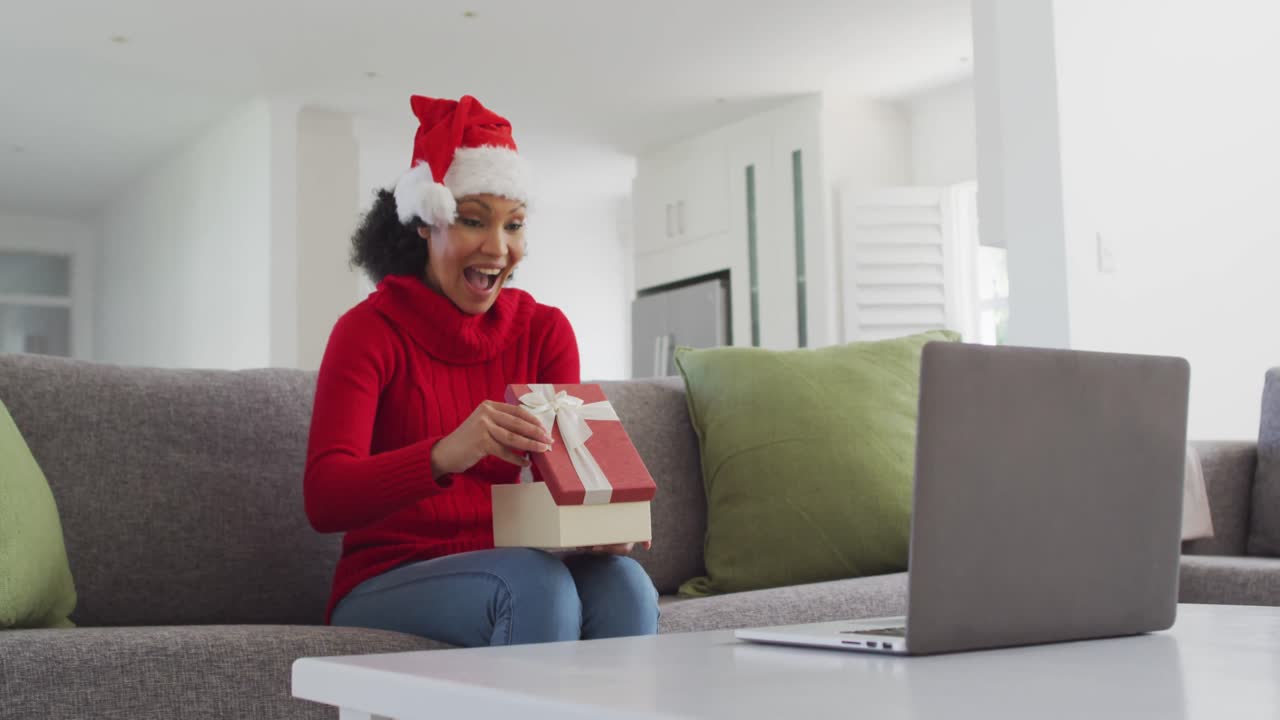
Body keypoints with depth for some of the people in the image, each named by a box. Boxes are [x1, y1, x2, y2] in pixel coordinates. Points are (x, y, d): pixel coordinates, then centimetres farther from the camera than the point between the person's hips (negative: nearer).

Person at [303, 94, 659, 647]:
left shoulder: (544, 330, 6)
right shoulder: (370, 331, -7)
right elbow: (323, 501, -20)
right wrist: (444, 455, -39)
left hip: (513, 577, 4)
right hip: (387, 587, -3)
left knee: (621, 582, -28)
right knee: (536, 581, -33)